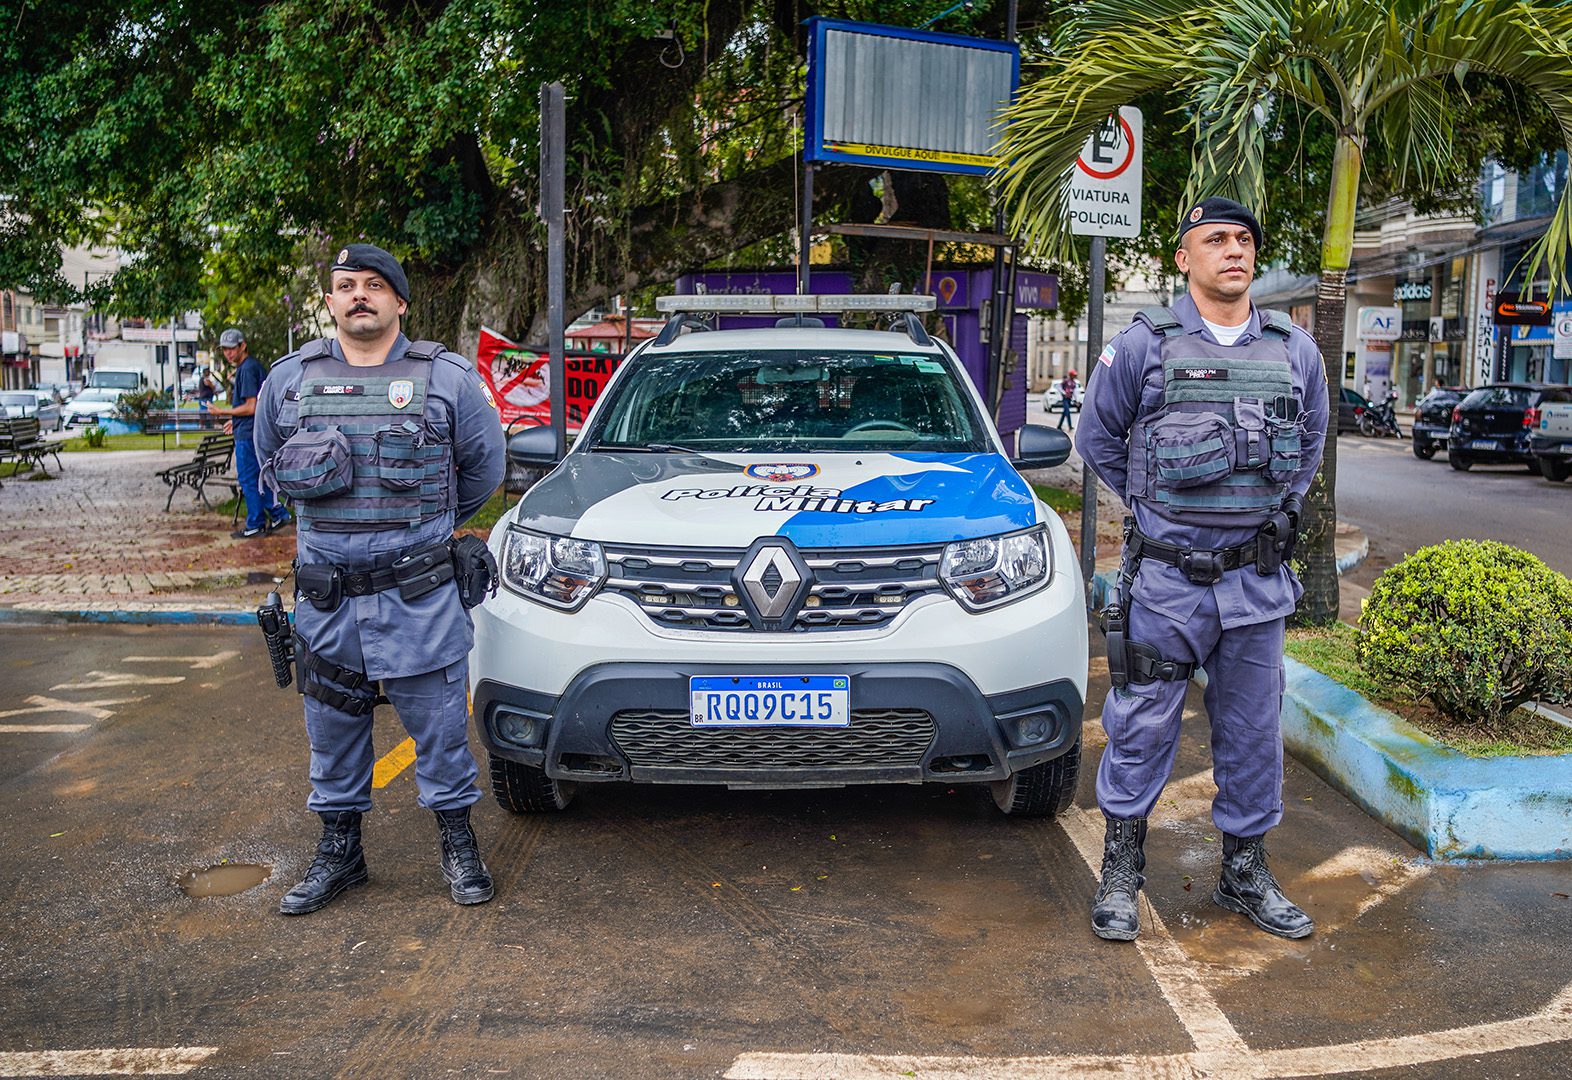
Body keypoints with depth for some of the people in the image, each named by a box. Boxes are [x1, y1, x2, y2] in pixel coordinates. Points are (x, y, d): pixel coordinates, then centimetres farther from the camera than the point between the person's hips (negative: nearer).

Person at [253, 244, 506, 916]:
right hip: (326, 598, 3)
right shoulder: (289, 380, 6)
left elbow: (484, 465, 11)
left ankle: (457, 844, 21)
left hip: (422, 594, -3)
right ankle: (339, 851, 27)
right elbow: (269, 462, 21)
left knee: (439, 722, 4)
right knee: (332, 727, 12)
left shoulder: (448, 379, 0)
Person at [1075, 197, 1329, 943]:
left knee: (1253, 732, 11)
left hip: (1257, 580, 4)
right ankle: (1120, 874, 18)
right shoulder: (1143, 346, -3)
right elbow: (1098, 438, 8)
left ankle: (1245, 874, 27)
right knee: (1142, 728, 3)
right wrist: (1152, 504, 8)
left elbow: (1311, 444, 23)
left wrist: (1276, 512, 13)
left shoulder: (1295, 352, 8)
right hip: (1165, 578, -3)